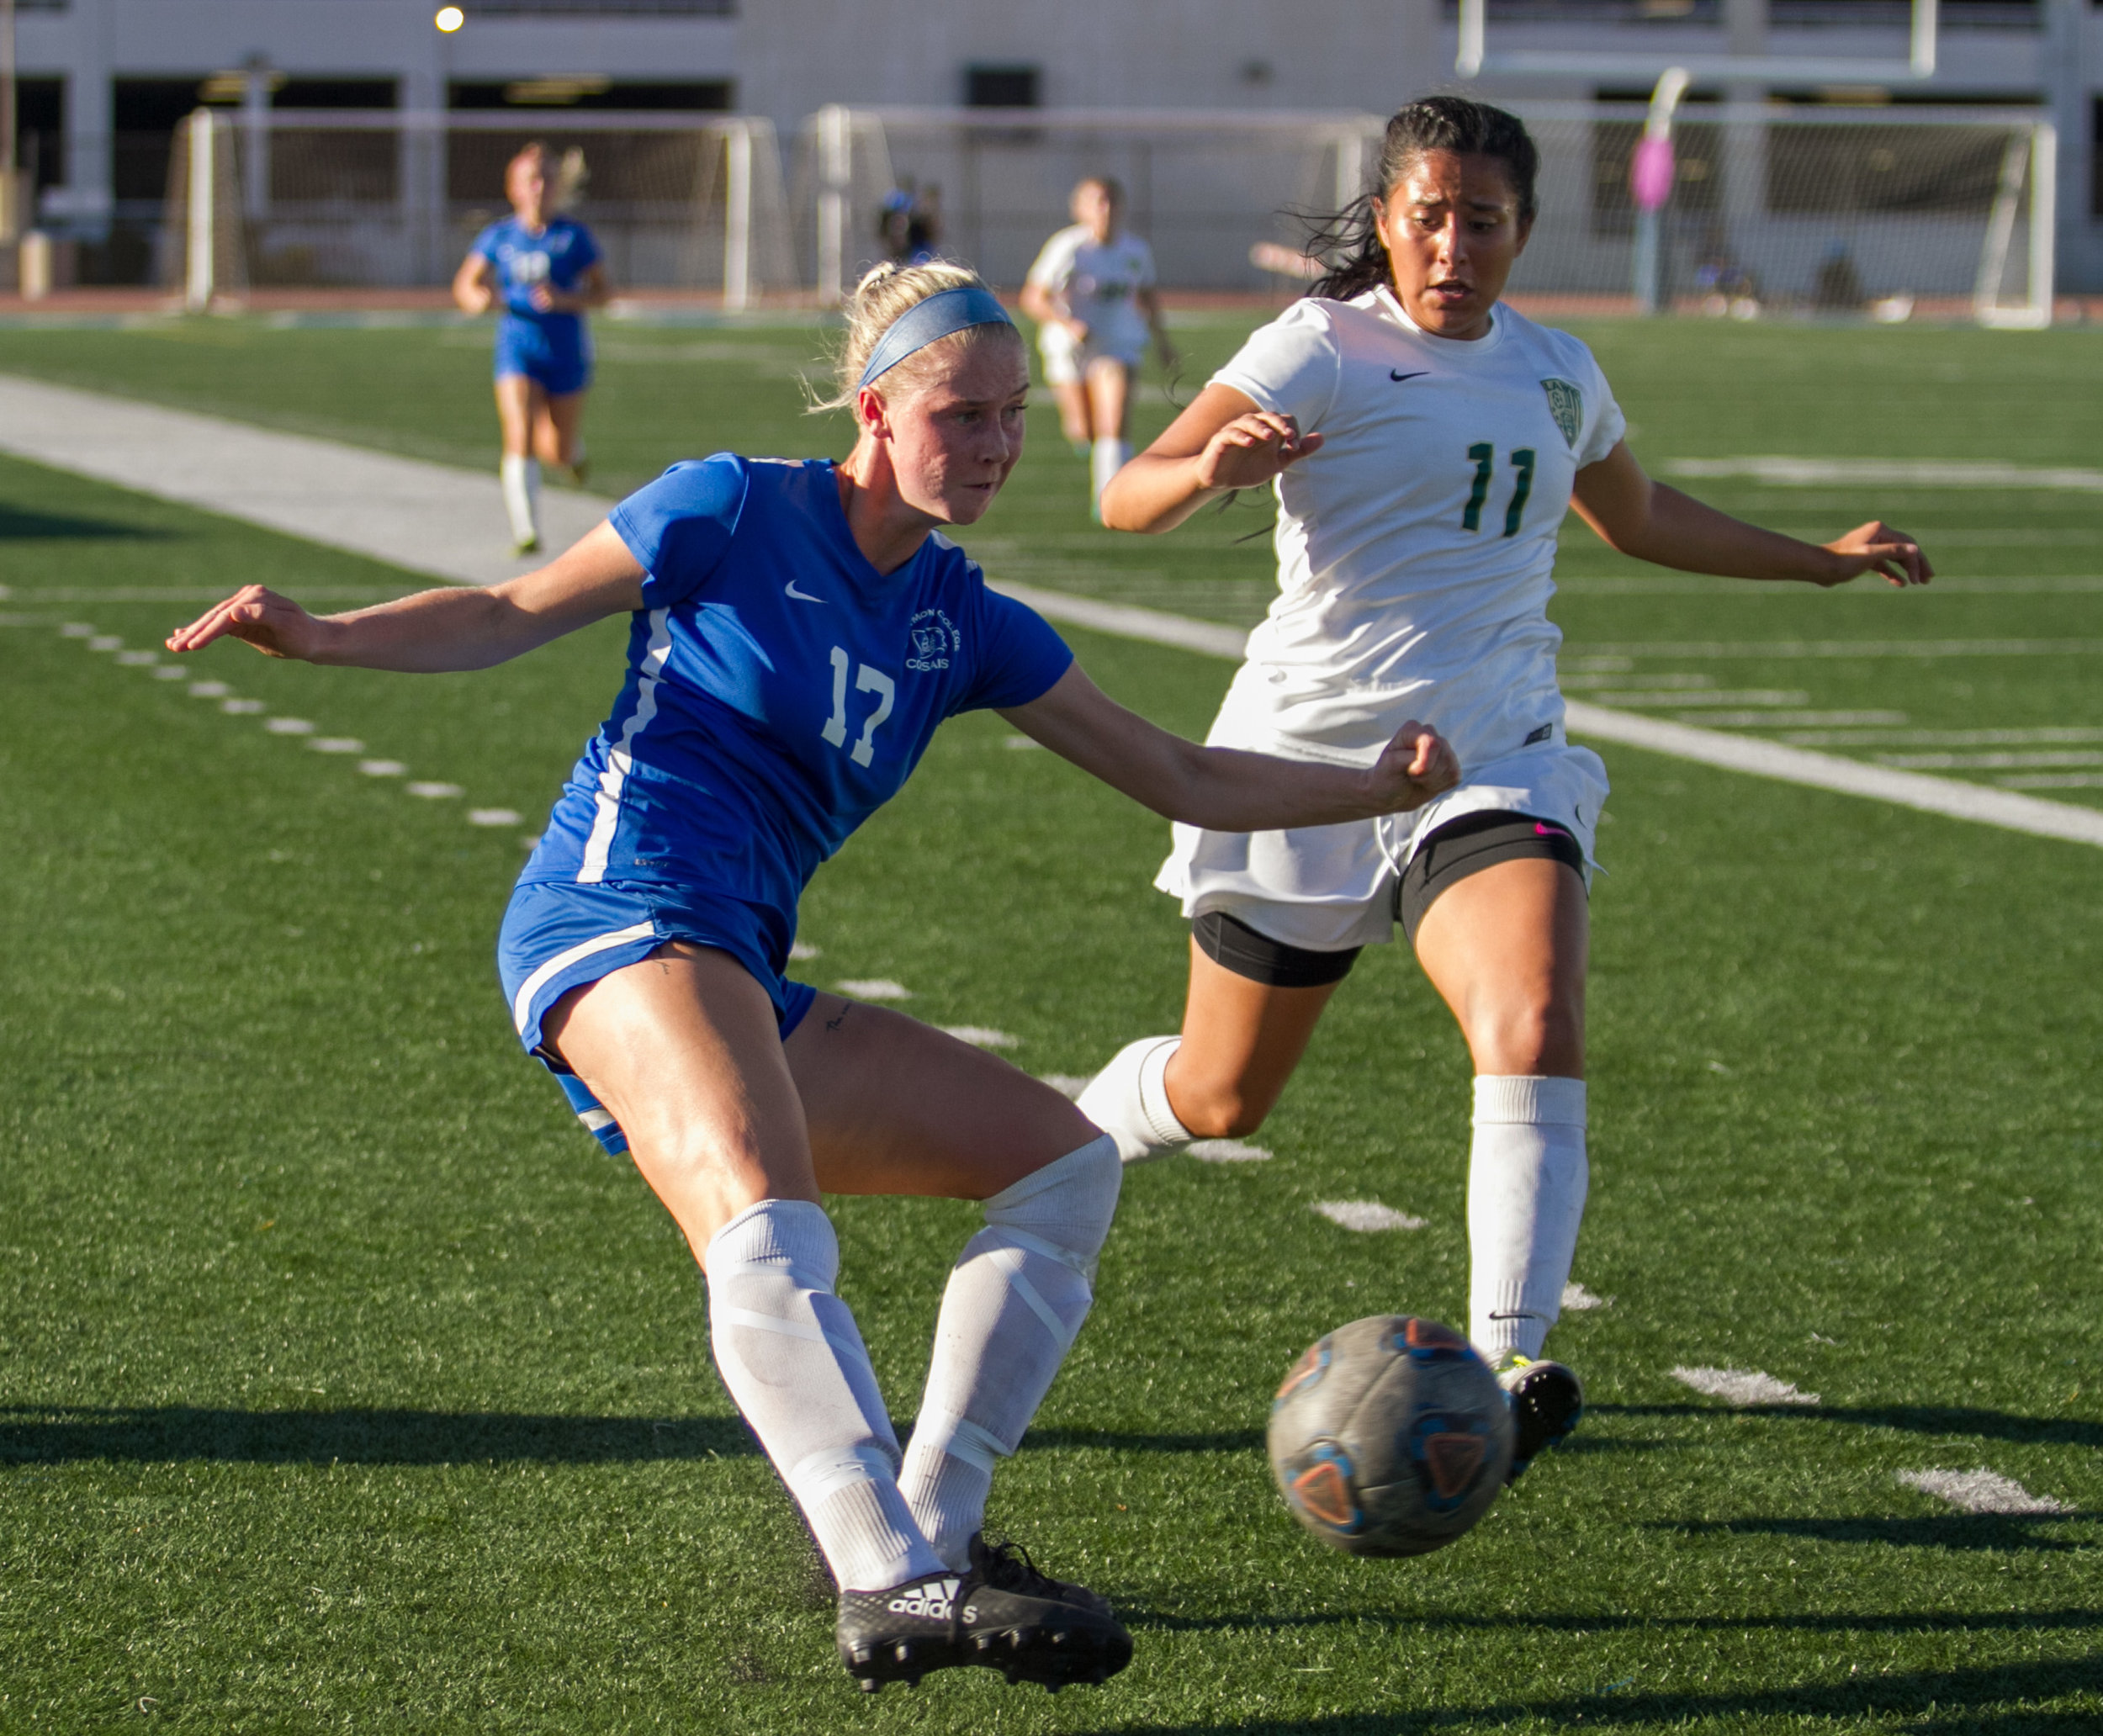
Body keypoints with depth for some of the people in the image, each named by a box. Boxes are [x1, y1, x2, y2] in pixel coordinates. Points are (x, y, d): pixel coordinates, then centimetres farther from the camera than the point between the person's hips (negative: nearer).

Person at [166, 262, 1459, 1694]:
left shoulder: (965, 624, 15)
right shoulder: (738, 513, 0)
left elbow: (1183, 782, 18)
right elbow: (509, 617, 5)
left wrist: (1374, 788, 6)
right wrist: (320, 636, -9)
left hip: (747, 983, 8)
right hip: (620, 915, -8)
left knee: (1066, 1161, 6)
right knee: (769, 1230, -32)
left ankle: (925, 1528, 2)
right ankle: (893, 1592, -45)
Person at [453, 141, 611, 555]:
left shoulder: (573, 236, -4)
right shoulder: (499, 237, 1)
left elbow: (602, 292, -2)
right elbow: (465, 284, 8)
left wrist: (565, 299, -20)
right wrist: (479, 298, -16)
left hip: (566, 351, 0)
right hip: (518, 350, 0)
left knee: (556, 451, 8)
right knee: (520, 440, -18)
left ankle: (574, 445, 47)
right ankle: (525, 532, -15)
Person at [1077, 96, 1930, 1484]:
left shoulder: (1557, 371, 10)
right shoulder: (1328, 347, -8)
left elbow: (1641, 517, 32)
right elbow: (1125, 501, -19)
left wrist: (1821, 560, 34)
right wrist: (1209, 468, -41)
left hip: (1496, 759, 3)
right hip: (1313, 751, -3)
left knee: (1539, 1039, -25)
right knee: (1221, 1096, 10)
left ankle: (1506, 1368, -30)